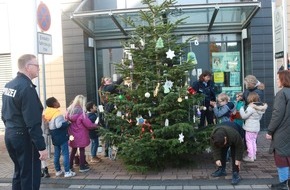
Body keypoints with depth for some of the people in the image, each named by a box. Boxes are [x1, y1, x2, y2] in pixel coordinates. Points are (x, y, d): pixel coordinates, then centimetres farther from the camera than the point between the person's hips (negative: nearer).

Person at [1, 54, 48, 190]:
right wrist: (41, 146, -21)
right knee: (30, 176, 2)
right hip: (24, 137, -9)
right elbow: (33, 122, -24)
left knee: (19, 173, 21)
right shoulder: (26, 87, -20)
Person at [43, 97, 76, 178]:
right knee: (65, 154, -3)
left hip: (54, 137, 8)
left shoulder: (48, 114, 8)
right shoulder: (57, 114, -19)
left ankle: (58, 171, 24)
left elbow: (52, 125, 12)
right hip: (62, 137, -8)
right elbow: (59, 125, -30)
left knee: (56, 154, 15)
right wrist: (67, 123, -15)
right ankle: (67, 172, -1)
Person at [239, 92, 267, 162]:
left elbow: (244, 116, -18)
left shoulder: (251, 107, -21)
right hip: (256, 127, 8)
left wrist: (241, 109, -6)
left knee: (249, 142, 1)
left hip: (250, 128, -8)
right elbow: (260, 117, 14)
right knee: (254, 141, 18)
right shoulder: (261, 107, 4)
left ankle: (251, 157, 4)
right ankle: (254, 155, 26)